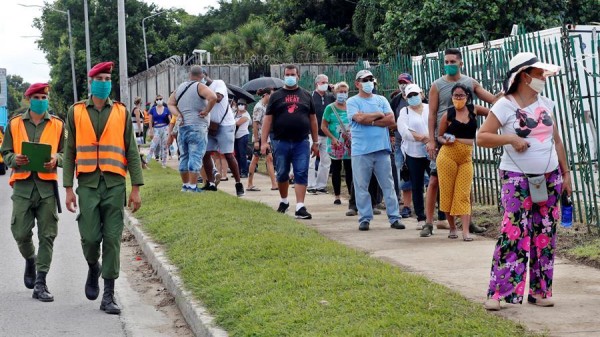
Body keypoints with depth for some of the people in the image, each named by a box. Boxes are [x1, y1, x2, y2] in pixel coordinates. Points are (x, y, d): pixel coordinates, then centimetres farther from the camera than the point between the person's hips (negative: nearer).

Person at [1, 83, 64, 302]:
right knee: (20, 233, -2)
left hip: (47, 185, 0)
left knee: (47, 235, -4)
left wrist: (56, 159, -9)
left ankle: (40, 283, 0)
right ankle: (30, 260, 32)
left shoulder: (57, 125, 11)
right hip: (23, 184, 0)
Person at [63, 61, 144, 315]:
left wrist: (136, 188, 0)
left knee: (112, 239, -1)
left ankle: (109, 295, 5)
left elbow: (132, 151, 6)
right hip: (88, 184, 0)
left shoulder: (122, 112, 7)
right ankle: (93, 268, 29)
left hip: (115, 184, 0)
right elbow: (70, 152, 7)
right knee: (90, 237, -5)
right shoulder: (76, 112, 7)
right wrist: (68, 189, 1)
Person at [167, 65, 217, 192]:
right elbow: (213, 97, -26)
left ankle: (185, 185, 21)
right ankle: (192, 186, -8)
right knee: (196, 157, -6)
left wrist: (178, 115, 3)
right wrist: (207, 111, -13)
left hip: (182, 127, 7)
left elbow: (170, 104, 17)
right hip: (197, 128, -7)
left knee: (184, 157, 14)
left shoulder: (180, 87, 13)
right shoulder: (200, 87, -9)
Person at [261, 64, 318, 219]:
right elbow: (268, 119, 2)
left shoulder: (306, 95, 11)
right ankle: (284, 201, 30)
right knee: (282, 174, 10)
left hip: (302, 142, 0)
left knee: (301, 174, -7)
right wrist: (264, 141, -6)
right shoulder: (276, 96, 7)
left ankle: (300, 207, -8)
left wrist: (315, 142, 9)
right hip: (281, 142, 0)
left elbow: (313, 119, 13)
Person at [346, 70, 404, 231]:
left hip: (382, 149, 3)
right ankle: (364, 218, 7)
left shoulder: (381, 100, 13)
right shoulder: (352, 101, 4)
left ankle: (394, 217, 7)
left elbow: (391, 120, 1)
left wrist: (369, 121, -7)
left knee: (388, 185, 3)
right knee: (361, 186, 0)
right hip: (361, 151, -2)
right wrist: (379, 115, -1)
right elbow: (359, 118, -14)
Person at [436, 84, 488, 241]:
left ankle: (465, 230, -8)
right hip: (448, 155, -1)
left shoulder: (474, 110, 6)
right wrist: (445, 141, -14)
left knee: (464, 194, -2)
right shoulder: (448, 114, 0)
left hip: (467, 157, 2)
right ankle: (452, 227, 16)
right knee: (447, 192, 2)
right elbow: (439, 136, 6)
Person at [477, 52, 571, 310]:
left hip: (549, 178, 6)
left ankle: (539, 290, 14)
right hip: (517, 179, -6)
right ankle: (498, 292, -8)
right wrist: (510, 138, -21)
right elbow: (481, 137, -10)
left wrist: (565, 173, 13)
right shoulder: (505, 106, -6)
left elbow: (556, 140, 16)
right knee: (513, 233, -12)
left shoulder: (545, 103, 11)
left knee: (545, 235, 6)